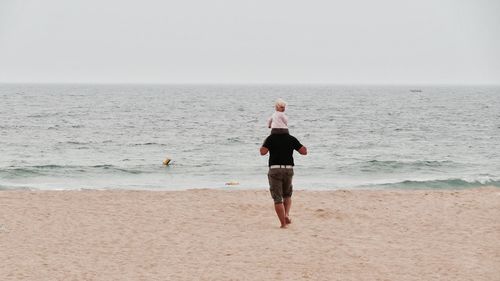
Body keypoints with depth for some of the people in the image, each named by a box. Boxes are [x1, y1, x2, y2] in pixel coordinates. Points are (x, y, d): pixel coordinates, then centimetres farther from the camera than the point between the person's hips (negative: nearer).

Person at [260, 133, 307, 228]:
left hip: (275, 170, -3)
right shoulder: (291, 139, 4)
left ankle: (283, 224, -5)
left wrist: (264, 144, 6)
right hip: (288, 169, 3)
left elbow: (263, 152, -14)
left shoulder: (271, 138, -4)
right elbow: (304, 152, 2)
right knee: (287, 195, 24)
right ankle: (286, 214, 1)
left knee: (278, 199, 2)